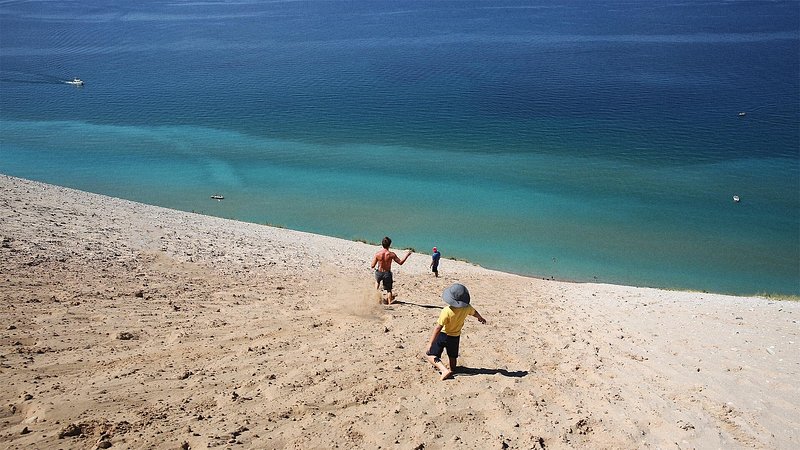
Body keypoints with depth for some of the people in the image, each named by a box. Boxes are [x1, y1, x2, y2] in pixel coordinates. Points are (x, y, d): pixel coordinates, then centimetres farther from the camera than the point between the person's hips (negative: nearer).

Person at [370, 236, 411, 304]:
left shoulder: (377, 254, -13)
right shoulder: (391, 254, -16)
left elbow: (372, 266, -9)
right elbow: (400, 262, -8)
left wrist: (374, 268, 15)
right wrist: (407, 255, 3)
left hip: (379, 273, 1)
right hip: (387, 273, -1)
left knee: (377, 281, 38)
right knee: (389, 290, 16)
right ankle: (389, 303, 14)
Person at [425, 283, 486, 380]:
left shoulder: (446, 311, -30)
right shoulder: (467, 308, -14)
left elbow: (438, 328, -28)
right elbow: (474, 313, 11)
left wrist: (431, 344, -21)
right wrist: (481, 318, 35)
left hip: (443, 335, -5)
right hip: (455, 336, 5)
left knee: (429, 355, -1)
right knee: (453, 357, 24)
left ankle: (444, 370, -16)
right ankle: (452, 370, 35)